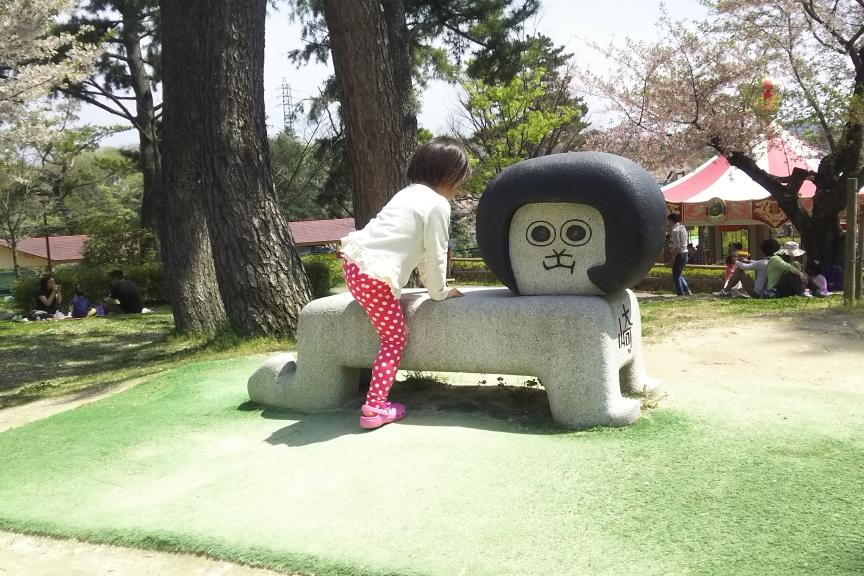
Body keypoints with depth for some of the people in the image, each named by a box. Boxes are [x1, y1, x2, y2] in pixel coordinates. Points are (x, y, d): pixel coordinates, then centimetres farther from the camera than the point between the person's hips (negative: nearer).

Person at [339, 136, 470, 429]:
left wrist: (431, 282, 30)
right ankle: (375, 407, 1)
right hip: (375, 277, -8)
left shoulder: (409, 193, 21)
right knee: (395, 339, 3)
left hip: (353, 260, 8)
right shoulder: (438, 205, -6)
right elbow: (435, 254, -4)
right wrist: (440, 292, 10)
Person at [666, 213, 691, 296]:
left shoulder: (675, 230, -15)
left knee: (676, 276, 0)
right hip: (685, 253, 9)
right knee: (679, 275, 20)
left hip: (679, 254, -9)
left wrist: (673, 258, -18)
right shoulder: (682, 227, 13)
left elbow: (677, 246, -20)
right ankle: (687, 291, 16)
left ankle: (681, 294, 1)